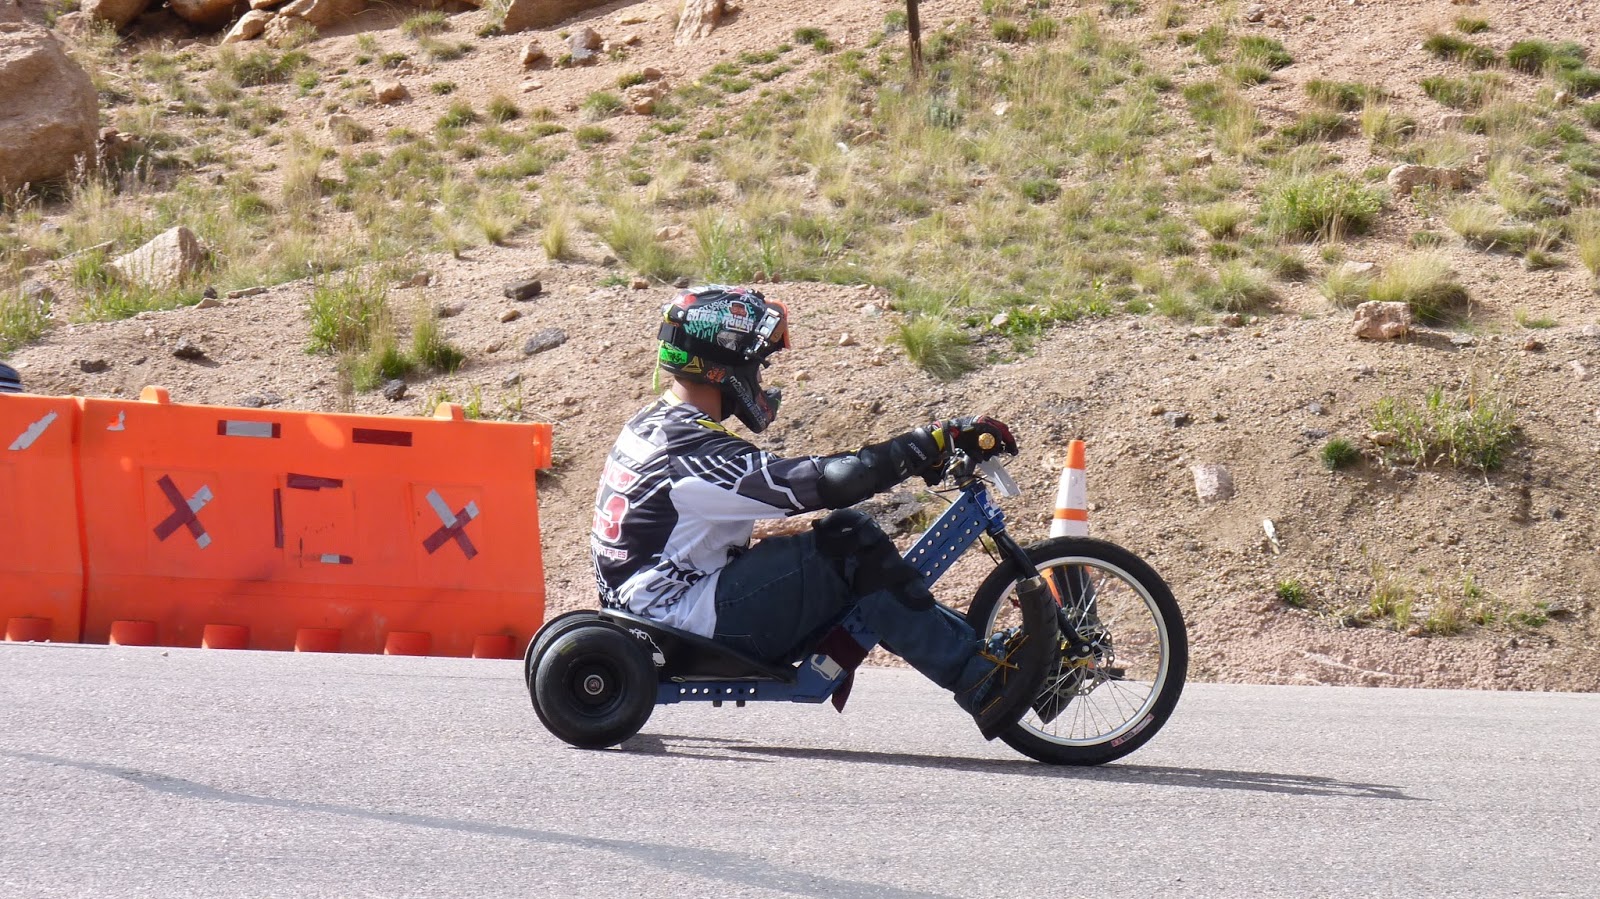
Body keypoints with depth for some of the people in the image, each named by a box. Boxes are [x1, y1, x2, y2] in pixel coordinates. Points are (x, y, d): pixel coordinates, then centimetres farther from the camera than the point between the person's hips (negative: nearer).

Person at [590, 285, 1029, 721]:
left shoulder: (653, 425, 10)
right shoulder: (692, 450, -22)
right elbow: (826, 483, -29)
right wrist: (935, 441, -25)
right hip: (686, 616, -10)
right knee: (850, 543, -18)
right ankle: (980, 682, -14)